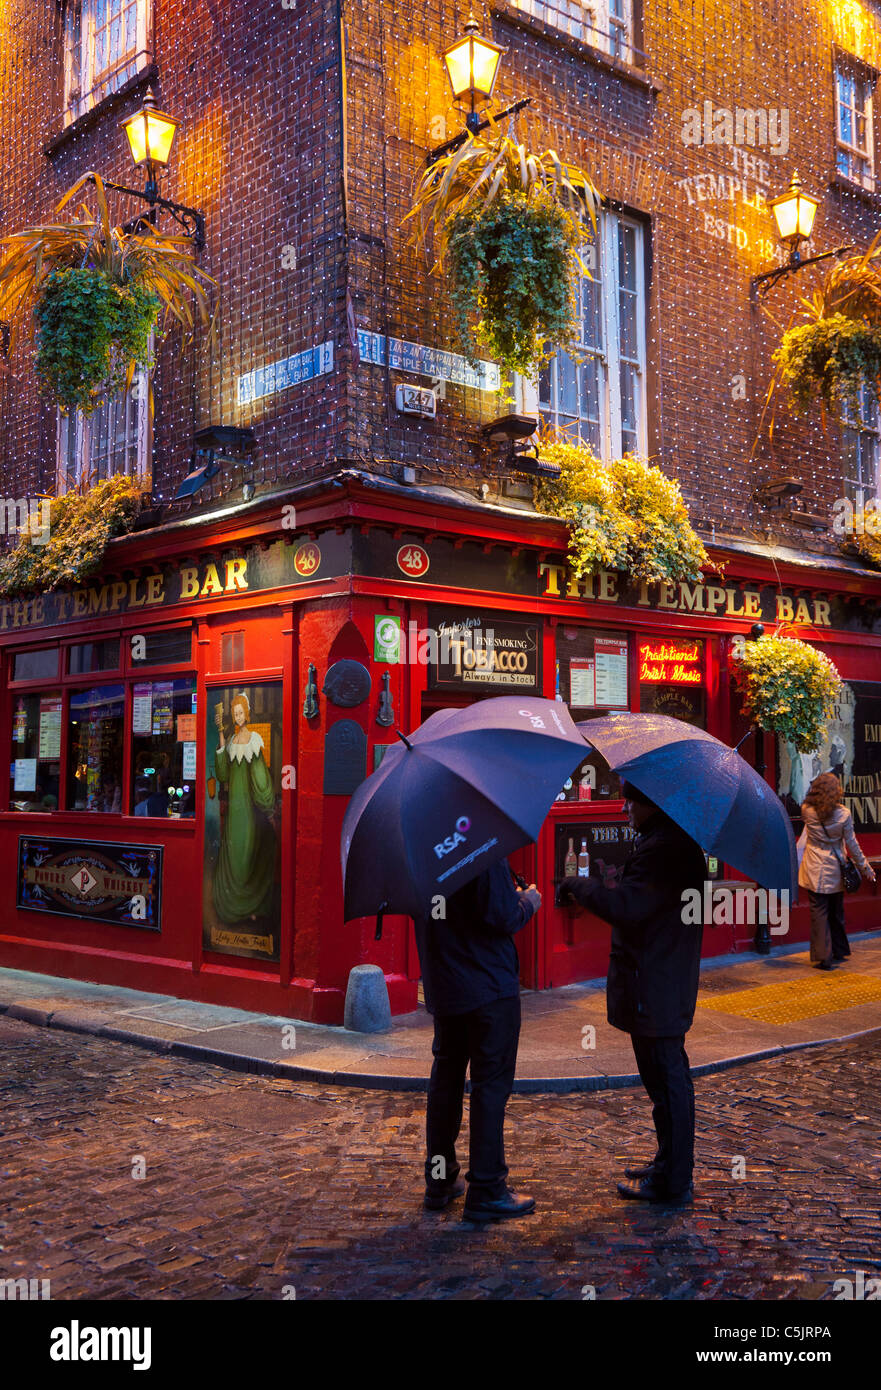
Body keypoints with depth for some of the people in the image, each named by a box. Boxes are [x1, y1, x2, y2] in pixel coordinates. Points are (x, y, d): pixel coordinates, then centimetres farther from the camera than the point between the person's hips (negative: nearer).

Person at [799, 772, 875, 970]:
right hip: (835, 870, 1)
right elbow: (851, 844, -3)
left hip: (815, 870, -1)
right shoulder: (844, 814, -11)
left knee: (819, 913, 2)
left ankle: (822, 957, -1)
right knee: (836, 912, 16)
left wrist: (814, 787, 8)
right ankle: (838, 951, 30)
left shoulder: (807, 811, -11)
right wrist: (864, 867, 8)